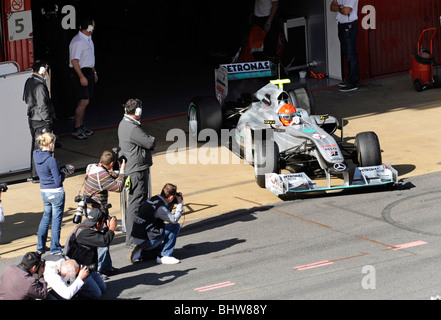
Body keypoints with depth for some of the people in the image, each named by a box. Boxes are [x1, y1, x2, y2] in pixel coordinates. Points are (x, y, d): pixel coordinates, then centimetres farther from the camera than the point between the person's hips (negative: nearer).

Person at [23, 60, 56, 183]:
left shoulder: (29, 82, 8)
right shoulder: (39, 86, -21)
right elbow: (42, 106, -21)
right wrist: (47, 122, -16)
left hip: (32, 118, 10)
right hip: (40, 120, -10)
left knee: (35, 145, 17)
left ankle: (34, 174, 24)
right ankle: (37, 176, -1)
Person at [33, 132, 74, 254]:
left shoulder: (36, 156, 0)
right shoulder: (51, 160, -23)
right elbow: (58, 181, -20)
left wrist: (62, 169, 7)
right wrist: (65, 172, -2)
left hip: (44, 192, 7)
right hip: (56, 193, -7)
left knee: (46, 217, 22)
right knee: (56, 220, 5)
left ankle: (40, 246, 27)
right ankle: (55, 249, 12)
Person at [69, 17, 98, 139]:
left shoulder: (88, 39, 14)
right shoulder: (78, 41, -19)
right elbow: (74, 61, -22)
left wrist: (94, 72, 27)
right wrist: (82, 77, -24)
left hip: (88, 71, 10)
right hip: (80, 73, -10)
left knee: (84, 102, 11)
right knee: (84, 101, -13)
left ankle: (81, 126, 18)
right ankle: (76, 129, -9)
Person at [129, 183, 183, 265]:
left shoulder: (153, 199, 7)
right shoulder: (159, 208, -21)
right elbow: (174, 219, -15)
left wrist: (175, 201, 15)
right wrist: (180, 203, -4)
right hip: (145, 241, -10)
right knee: (175, 226, -10)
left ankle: (141, 252, 14)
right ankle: (164, 256, -7)